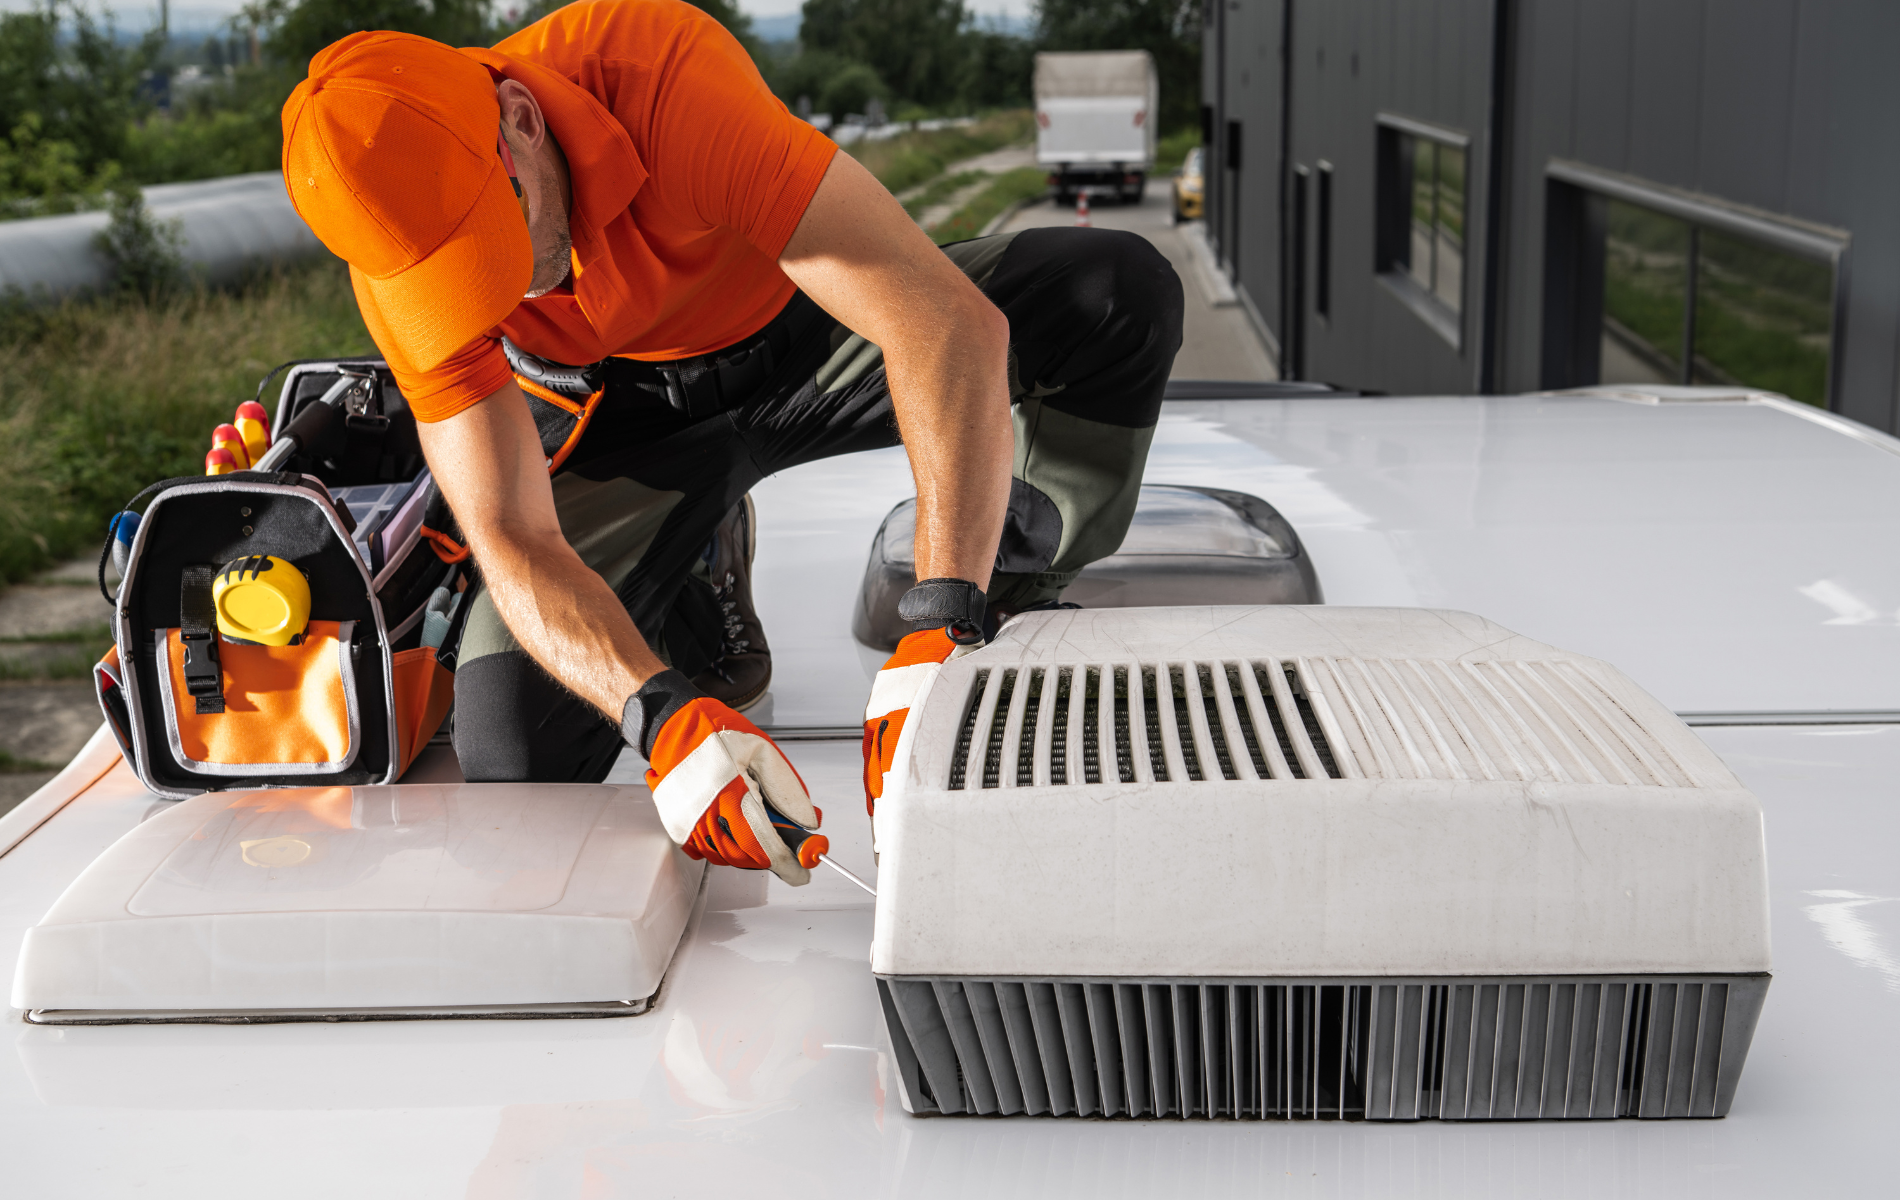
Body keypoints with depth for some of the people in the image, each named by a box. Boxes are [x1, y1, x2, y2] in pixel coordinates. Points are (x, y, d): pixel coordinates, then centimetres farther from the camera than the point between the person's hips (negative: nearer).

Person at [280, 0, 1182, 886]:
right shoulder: (402, 244, -25)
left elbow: (953, 321, -44)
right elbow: (512, 541, -27)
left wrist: (939, 636, -51)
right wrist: (664, 716, -46)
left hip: (801, 326, -1)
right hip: (628, 417, 1)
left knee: (1123, 291, -27)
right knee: (512, 759, -18)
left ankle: (1021, 594, 0)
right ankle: (701, 586, 14)